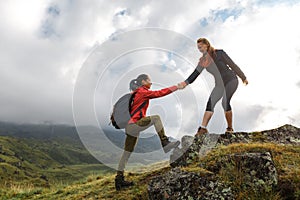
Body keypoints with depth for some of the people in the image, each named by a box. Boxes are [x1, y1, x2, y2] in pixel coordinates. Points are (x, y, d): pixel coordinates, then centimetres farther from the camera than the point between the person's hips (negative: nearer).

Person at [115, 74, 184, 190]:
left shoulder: (135, 93, 21)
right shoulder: (142, 92, -7)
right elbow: (160, 93, -11)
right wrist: (176, 87, -7)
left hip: (130, 127, 10)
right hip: (134, 125, -10)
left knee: (127, 153, 11)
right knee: (156, 118, -14)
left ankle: (119, 180, 17)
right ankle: (165, 143, -18)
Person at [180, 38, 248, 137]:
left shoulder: (219, 53, -13)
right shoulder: (203, 60, 2)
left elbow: (232, 65, -7)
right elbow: (196, 73, 0)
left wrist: (243, 77, 0)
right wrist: (186, 82, -15)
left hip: (231, 80, -5)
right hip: (220, 84, 6)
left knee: (225, 102, -22)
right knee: (210, 103, -7)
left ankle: (230, 128, -6)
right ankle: (203, 128, -8)